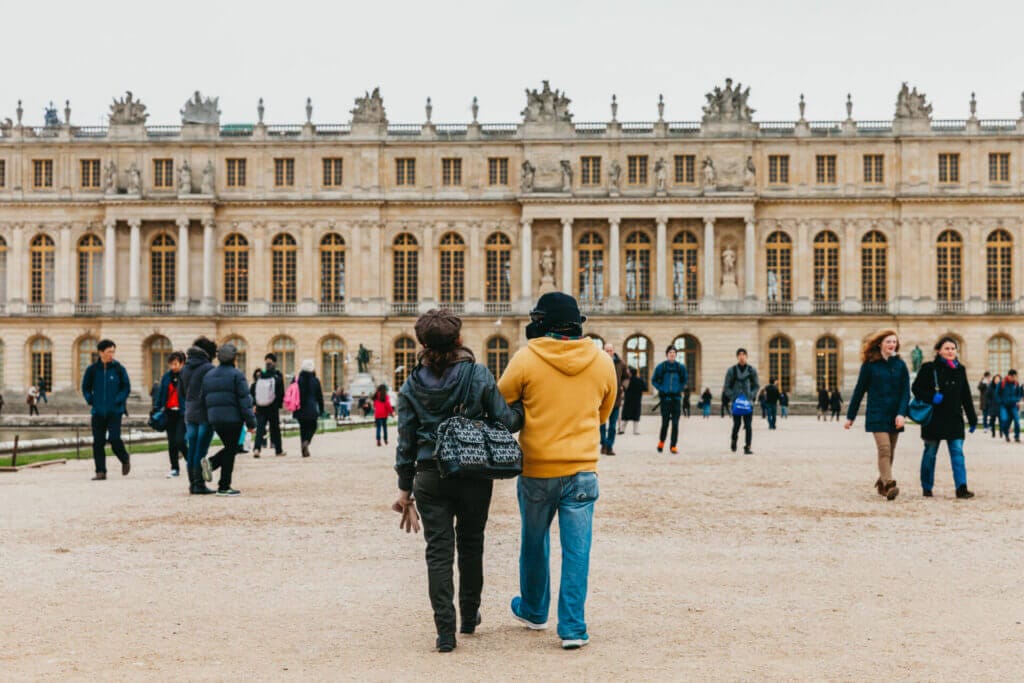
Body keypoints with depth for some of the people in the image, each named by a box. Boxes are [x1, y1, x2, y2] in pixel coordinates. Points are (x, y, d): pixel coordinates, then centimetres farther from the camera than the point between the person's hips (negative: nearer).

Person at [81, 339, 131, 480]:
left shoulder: (119, 368, -1)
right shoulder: (92, 369, 3)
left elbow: (126, 387, 3)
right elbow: (85, 388, 14)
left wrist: (117, 401, -9)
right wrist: (91, 401, 1)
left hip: (115, 411, -2)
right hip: (98, 412, 2)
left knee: (114, 439, -13)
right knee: (98, 442, 0)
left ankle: (125, 460, 15)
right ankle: (100, 472, 7)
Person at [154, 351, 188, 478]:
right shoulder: (167, 377, 8)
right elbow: (161, 393, 14)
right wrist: (156, 408, 9)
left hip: (182, 413, -5)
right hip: (170, 412, 5)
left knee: (179, 441, -13)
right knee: (171, 442, 8)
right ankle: (174, 468, 18)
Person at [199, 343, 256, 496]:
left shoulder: (208, 375, 11)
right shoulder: (236, 375, -9)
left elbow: (202, 400, 14)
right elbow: (244, 400, -12)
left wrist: (208, 420, 21)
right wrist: (251, 422, -9)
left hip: (215, 419, 6)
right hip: (232, 419, -6)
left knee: (229, 448, 20)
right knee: (230, 451, 2)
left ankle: (210, 462, -5)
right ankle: (224, 487, 2)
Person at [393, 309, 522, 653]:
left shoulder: (412, 385, -2)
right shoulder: (479, 375, -8)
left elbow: (406, 440, 1)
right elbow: (505, 420, -8)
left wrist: (405, 488, 9)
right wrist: (525, 411, 14)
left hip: (430, 477, 0)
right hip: (474, 474, 0)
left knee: (439, 552, 4)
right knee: (470, 545, 18)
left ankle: (445, 631, -2)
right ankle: (469, 617, 31)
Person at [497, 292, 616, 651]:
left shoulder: (526, 359, -10)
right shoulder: (602, 362, 1)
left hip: (536, 469, -1)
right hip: (582, 469, 1)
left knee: (534, 544, 18)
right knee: (577, 550, 3)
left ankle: (534, 611, 36)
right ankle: (572, 627, 1)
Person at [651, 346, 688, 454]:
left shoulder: (680, 367, 4)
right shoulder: (661, 367, -1)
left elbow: (684, 380, 18)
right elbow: (654, 380, 8)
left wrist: (680, 389, 6)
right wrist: (661, 389, -4)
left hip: (676, 397, 2)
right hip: (665, 397, -2)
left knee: (675, 423, -2)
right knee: (665, 422, -2)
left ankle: (673, 446, 4)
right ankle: (661, 441, 23)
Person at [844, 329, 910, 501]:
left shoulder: (900, 365, 6)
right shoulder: (870, 365, 0)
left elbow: (905, 392, 3)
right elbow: (859, 391, 4)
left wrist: (901, 413, -13)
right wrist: (850, 416, 6)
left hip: (895, 415, 3)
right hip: (876, 414, -3)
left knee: (890, 452, 9)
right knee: (884, 448, -17)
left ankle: (882, 482, 26)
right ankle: (889, 484, -24)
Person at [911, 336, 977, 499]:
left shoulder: (960, 370, 9)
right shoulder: (929, 368, -4)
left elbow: (966, 397, 14)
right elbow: (916, 388, -2)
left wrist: (972, 419, 13)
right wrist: (931, 397, -19)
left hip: (954, 419, 3)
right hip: (934, 419, -3)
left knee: (957, 452, -7)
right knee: (930, 453, 7)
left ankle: (961, 487, -13)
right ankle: (926, 487, 19)